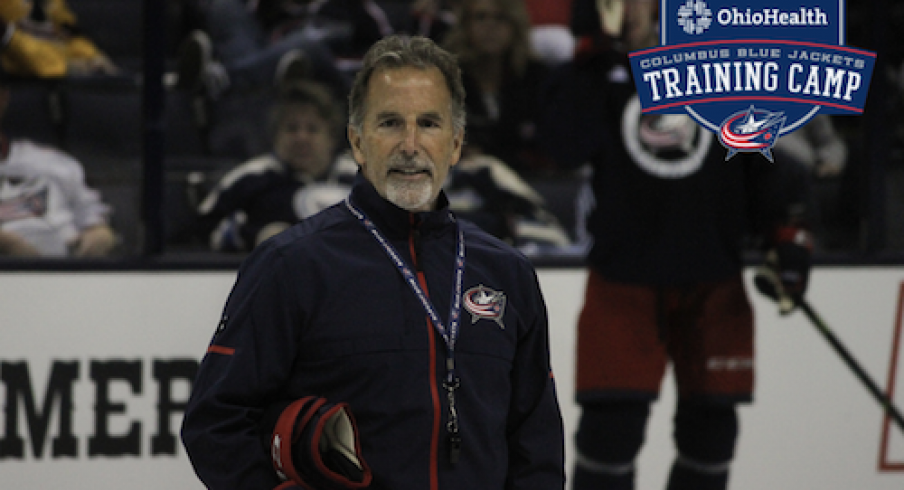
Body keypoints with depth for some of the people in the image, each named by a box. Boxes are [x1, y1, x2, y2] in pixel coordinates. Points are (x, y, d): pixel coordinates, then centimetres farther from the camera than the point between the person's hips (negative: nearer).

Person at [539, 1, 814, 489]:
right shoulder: (599, 72, -2)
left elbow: (767, 149, 6)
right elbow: (565, 146, -20)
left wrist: (788, 229, -2)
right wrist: (594, 52, -23)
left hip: (712, 279, 2)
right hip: (624, 278, -2)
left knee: (711, 417, 7)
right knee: (612, 417, -8)